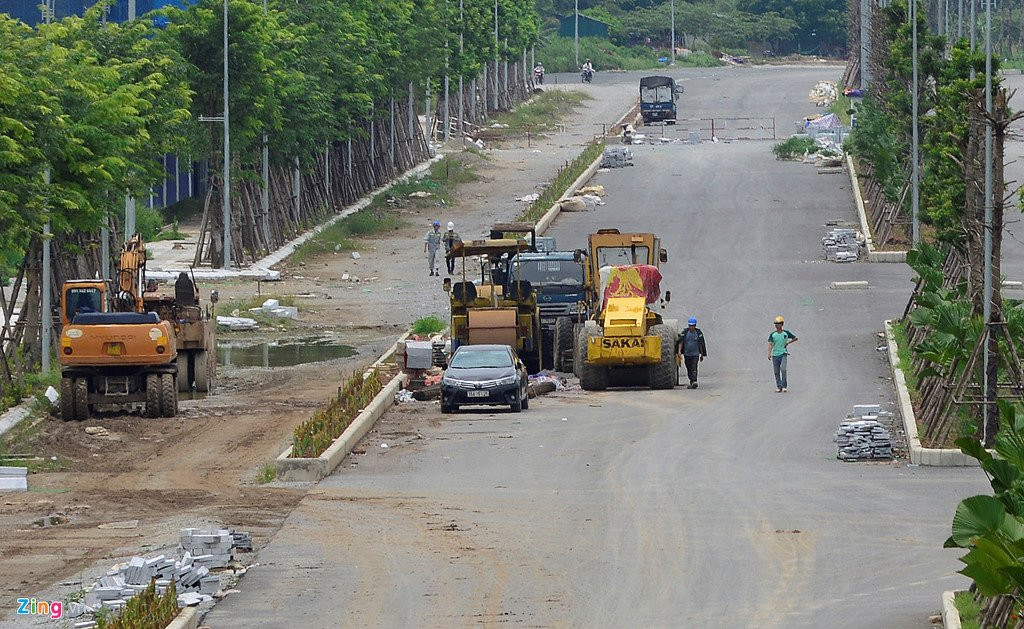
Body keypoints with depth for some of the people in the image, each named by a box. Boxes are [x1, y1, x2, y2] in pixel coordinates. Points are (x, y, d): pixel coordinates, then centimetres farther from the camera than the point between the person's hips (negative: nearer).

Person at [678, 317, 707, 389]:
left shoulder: (698, 333, -1)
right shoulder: (685, 332, 0)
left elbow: (701, 345, 7)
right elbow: (681, 343, -3)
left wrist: (702, 355, 10)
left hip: (695, 354, -2)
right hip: (687, 354, 2)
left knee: (694, 369, -16)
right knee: (689, 369, 9)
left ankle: (694, 381, -25)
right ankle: (691, 382, 23)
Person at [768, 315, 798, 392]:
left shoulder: (786, 333, 1)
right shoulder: (772, 334, 2)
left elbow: (795, 338, 13)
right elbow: (770, 344, -6)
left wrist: (787, 343, 1)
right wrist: (769, 354, -20)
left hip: (783, 354, -2)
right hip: (775, 354, 2)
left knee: (783, 369, -18)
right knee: (777, 372, 2)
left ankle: (784, 386, -10)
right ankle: (778, 386, 11)